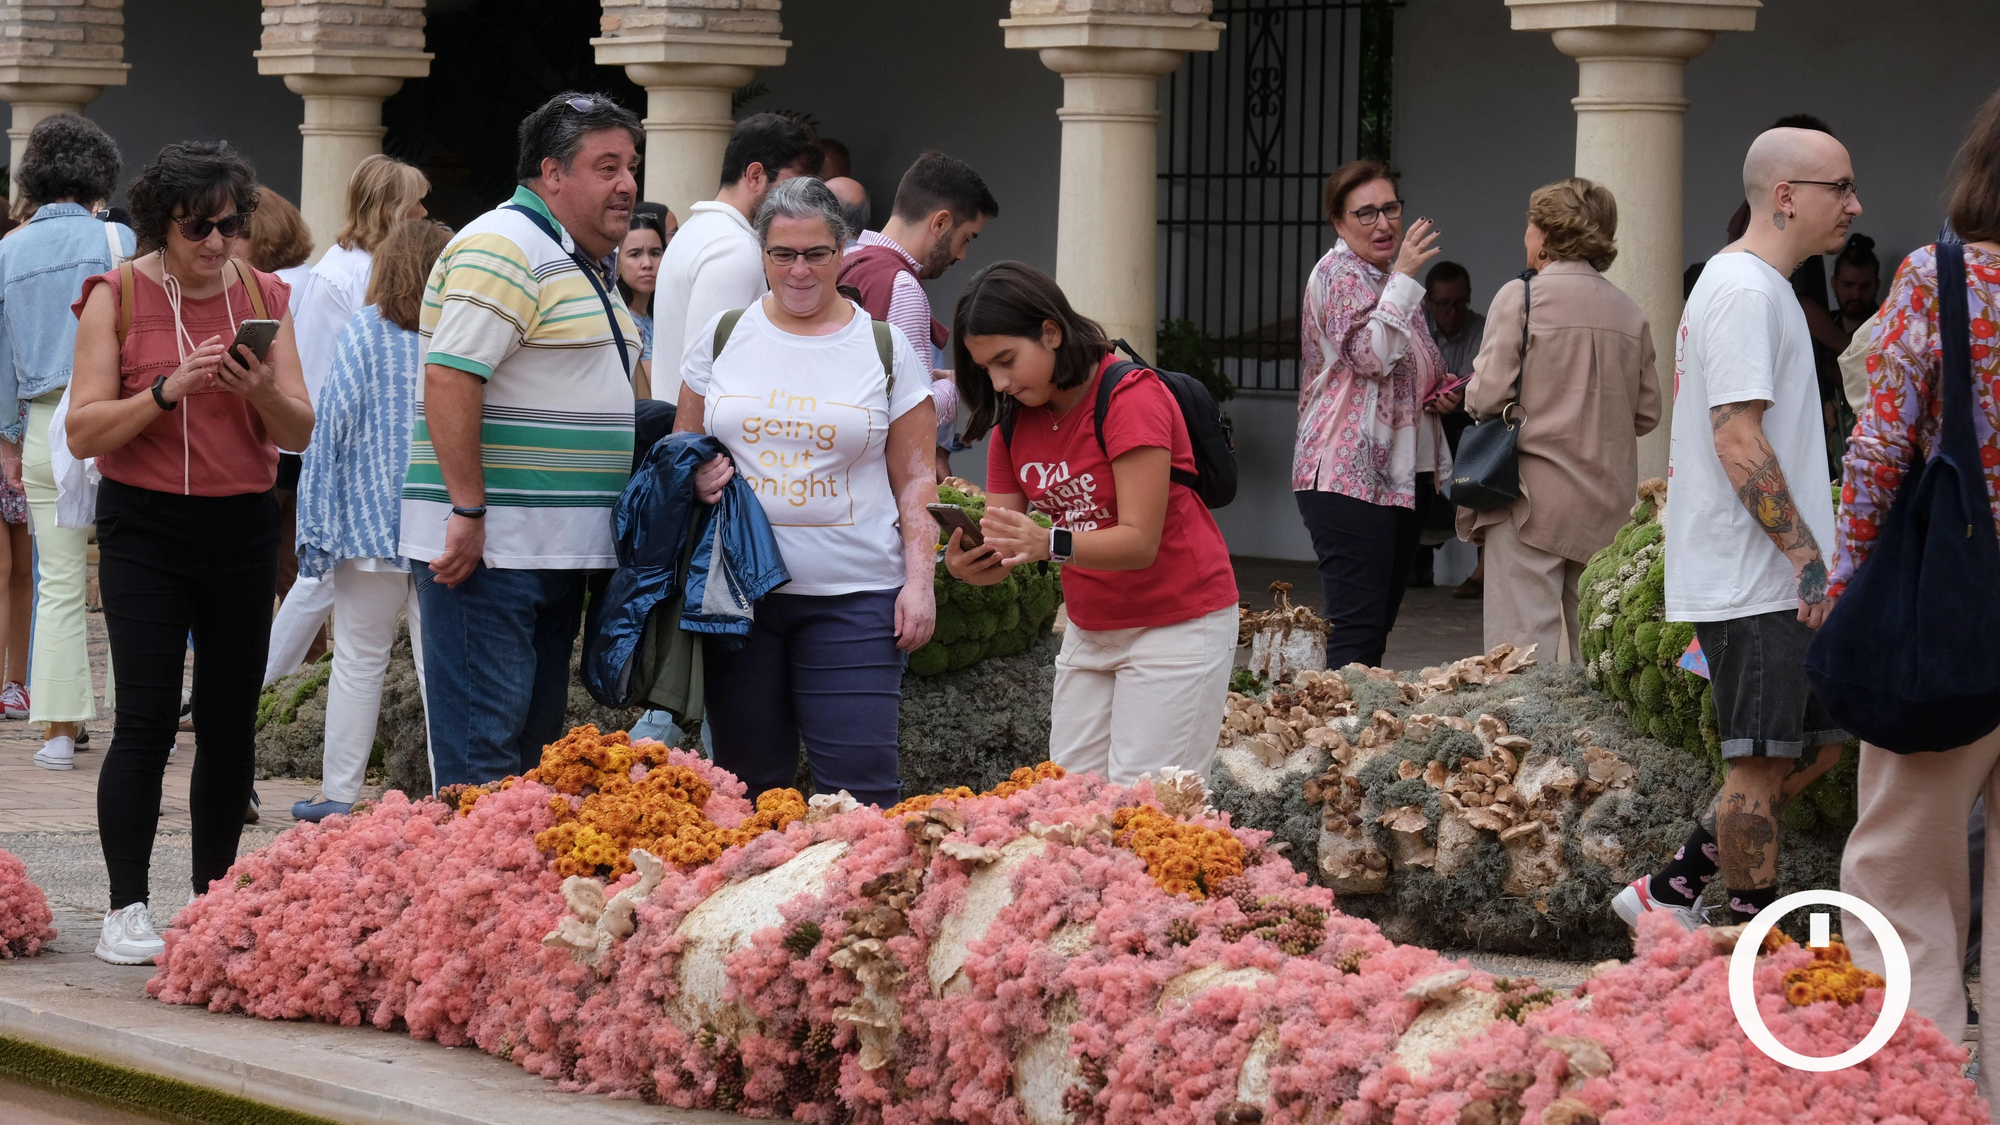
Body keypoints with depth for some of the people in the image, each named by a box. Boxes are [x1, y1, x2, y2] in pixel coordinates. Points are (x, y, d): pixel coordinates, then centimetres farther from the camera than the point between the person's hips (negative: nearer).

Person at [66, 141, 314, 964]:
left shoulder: (263, 297, 8)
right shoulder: (118, 297, -2)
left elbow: (301, 433, 5)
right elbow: (83, 433, -8)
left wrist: (264, 394, -16)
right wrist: (169, 390, -21)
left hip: (242, 528, 4)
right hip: (146, 530, -4)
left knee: (231, 720, 4)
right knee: (147, 718, -10)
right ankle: (126, 912, -6)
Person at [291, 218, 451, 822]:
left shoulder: (366, 330, -3)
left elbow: (333, 426, -4)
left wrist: (317, 524, -1)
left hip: (373, 521, -2)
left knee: (358, 660, 8)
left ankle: (338, 792, 11)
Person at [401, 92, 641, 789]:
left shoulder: (582, 264, 19)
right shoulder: (505, 248, -13)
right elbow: (450, 377, -22)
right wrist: (469, 512, -24)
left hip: (558, 549, 10)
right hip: (489, 546, -10)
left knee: (537, 745, 11)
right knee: (483, 753, -10)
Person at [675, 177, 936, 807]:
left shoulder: (884, 348, 4)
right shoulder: (724, 336, 9)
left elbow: (914, 477, 6)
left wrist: (919, 580, -4)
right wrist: (695, 479, -5)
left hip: (853, 596, -2)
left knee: (858, 784, -9)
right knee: (749, 780, 5)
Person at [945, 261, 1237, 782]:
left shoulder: (1131, 397, -20)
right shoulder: (1013, 422, 3)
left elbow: (1140, 541, -26)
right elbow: (1004, 551, -1)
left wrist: (1050, 543, -42)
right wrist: (970, 563, -26)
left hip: (1177, 624, -7)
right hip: (1091, 630, 7)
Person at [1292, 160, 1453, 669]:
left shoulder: (1389, 280, 19)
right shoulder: (1338, 274, -8)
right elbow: (1372, 356, -22)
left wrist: (1441, 395, 12)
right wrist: (1403, 276, -21)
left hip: (1406, 471, 9)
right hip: (1351, 474, -9)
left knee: (1380, 623, 9)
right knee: (1357, 628, -14)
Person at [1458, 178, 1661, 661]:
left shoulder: (1520, 296, -6)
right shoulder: (1629, 313, 8)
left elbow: (1489, 394, -11)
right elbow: (1647, 414, 11)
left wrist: (1471, 391, 11)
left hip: (1533, 497, -5)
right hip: (1607, 506, 5)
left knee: (1522, 650, -7)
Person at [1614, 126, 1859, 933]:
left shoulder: (1753, 286, 19)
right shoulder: (1744, 291, -15)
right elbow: (1738, 440, -21)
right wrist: (1806, 555, -21)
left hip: (1776, 579, 10)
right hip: (1754, 582, -10)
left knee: (1816, 745, 13)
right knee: (1763, 762, -5)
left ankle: (1668, 893, 17)